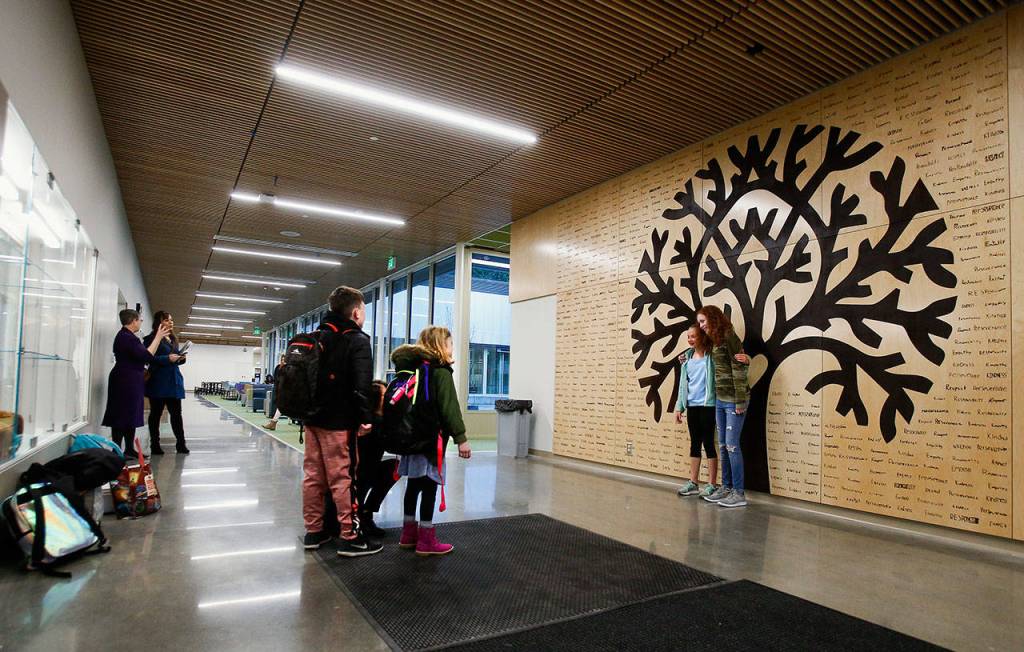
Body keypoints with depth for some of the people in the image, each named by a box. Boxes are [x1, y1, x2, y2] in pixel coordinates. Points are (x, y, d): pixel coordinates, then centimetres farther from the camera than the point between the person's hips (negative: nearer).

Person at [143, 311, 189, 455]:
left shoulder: (173, 339, 18)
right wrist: (168, 358, -22)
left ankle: (180, 444, 9)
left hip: (174, 380, 7)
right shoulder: (152, 338, -5)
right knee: (156, 413, 3)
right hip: (158, 381, -6)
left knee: (176, 412, 5)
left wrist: (181, 358, 1)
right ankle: (155, 445, 10)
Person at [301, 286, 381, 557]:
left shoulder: (317, 336, 13)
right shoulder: (358, 340, -11)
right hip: (339, 422, -8)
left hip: (313, 419, 8)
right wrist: (366, 418, -16)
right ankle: (350, 538, 5)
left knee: (313, 475, 13)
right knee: (343, 479, -2)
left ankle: (313, 531, 23)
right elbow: (362, 384, -21)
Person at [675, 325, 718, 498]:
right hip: (691, 405, 6)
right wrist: (679, 406, 11)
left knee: (708, 443, 2)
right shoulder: (687, 356, 9)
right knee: (694, 443, 12)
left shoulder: (711, 355, -8)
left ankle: (711, 485, 12)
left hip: (707, 405, -6)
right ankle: (693, 483, 21)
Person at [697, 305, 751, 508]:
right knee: (723, 445, 12)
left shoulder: (729, 337, -12)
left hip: (733, 400, -8)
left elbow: (739, 370, -15)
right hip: (720, 399, 8)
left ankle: (739, 493, 4)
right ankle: (726, 487, 21)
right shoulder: (714, 341, 13)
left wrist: (740, 401, -17)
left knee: (731, 445, -4)